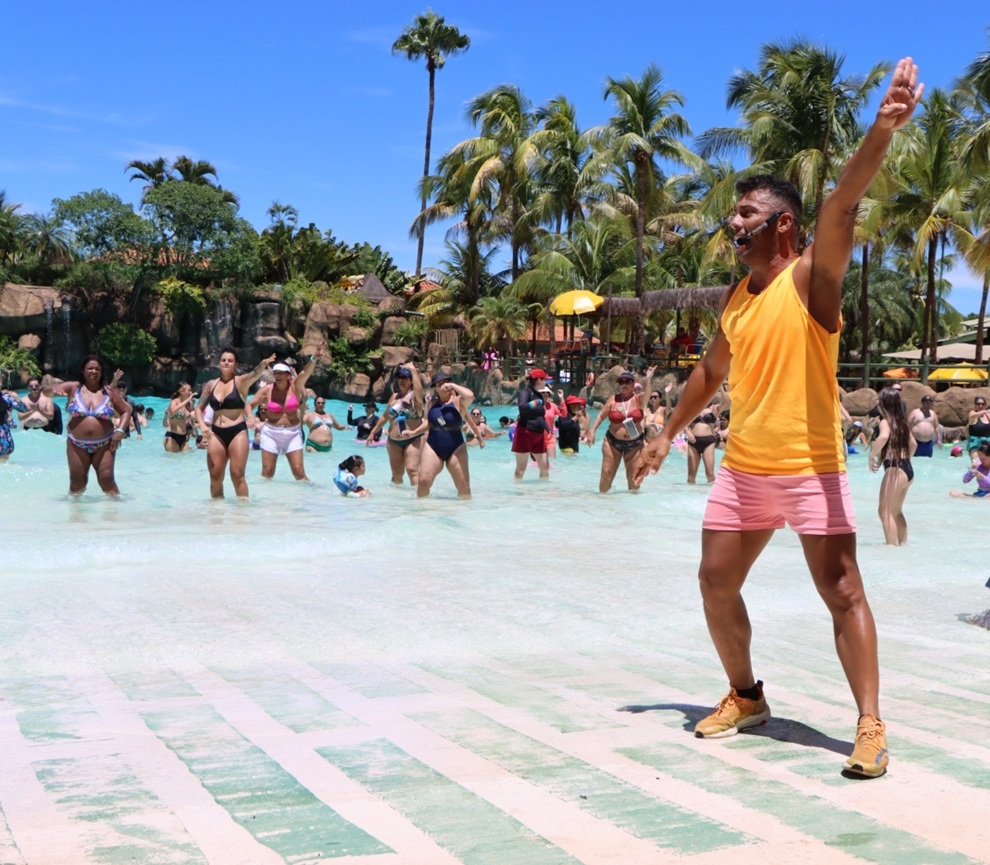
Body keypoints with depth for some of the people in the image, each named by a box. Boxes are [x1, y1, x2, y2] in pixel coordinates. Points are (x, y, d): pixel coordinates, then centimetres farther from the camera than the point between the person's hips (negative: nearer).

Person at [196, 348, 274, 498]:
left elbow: (254, 374, -24)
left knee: (237, 475, -5)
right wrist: (203, 425, -5)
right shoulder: (211, 384, 10)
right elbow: (199, 408, 14)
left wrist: (263, 365, -46)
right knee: (215, 476, 6)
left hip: (237, 432, -4)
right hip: (216, 433, 4)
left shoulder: (241, 381, -2)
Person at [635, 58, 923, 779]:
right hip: (743, 469, 7)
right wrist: (669, 433, 27)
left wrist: (883, 130, -42)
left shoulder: (810, 278, -8)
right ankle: (745, 697, 28)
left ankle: (871, 727, 2)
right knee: (717, 584, 10)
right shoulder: (736, 297, 11)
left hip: (810, 469, -7)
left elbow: (843, 208, -26)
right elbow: (711, 372, 23)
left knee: (843, 593, -6)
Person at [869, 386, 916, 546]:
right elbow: (913, 444, 25)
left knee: (886, 512, -4)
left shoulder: (885, 421, -10)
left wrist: (872, 455, -21)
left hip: (895, 469, -9)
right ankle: (903, 543, 27)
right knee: (896, 511, 22)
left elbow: (884, 436, -33)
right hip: (907, 469, 9)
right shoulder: (901, 421, 14)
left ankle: (893, 545, -9)